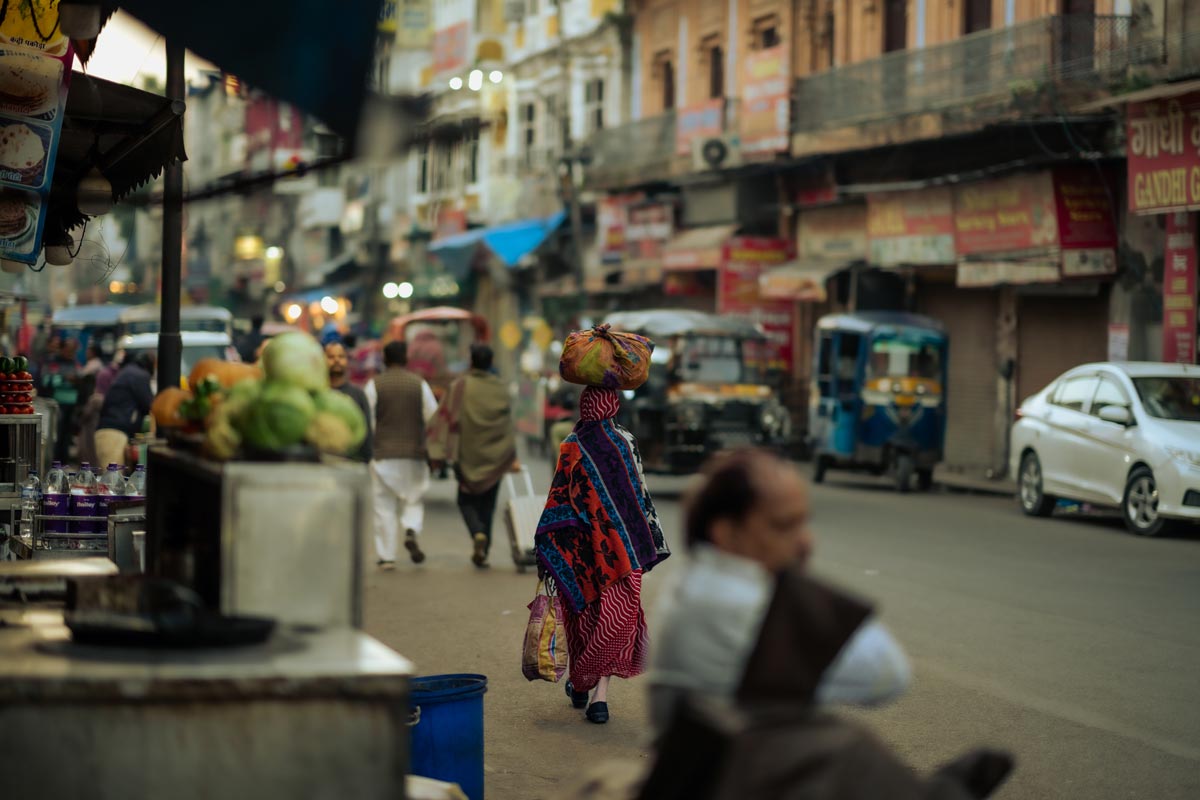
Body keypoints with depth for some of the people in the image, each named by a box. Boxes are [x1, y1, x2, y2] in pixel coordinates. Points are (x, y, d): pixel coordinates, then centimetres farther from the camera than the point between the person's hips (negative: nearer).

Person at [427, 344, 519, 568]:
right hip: (494, 457, 2)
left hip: (468, 455, -2)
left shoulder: (460, 386, -8)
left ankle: (478, 533, -16)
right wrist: (512, 457, 11)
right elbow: (507, 424, 6)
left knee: (466, 500, 11)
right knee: (487, 504, 13)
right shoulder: (501, 388, 1)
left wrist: (438, 454, -11)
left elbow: (448, 419, -12)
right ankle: (482, 551, 13)